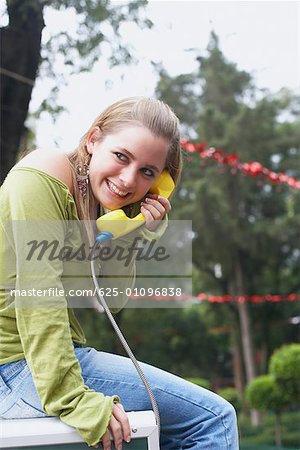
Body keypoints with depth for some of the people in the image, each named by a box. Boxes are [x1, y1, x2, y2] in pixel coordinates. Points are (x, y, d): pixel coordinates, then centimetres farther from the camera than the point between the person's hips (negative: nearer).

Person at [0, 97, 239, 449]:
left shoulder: (106, 204, 11)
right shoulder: (44, 177, -16)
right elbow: (37, 296, -24)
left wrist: (129, 238, -6)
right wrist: (73, 399, -25)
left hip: (60, 351, 9)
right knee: (214, 418, -8)